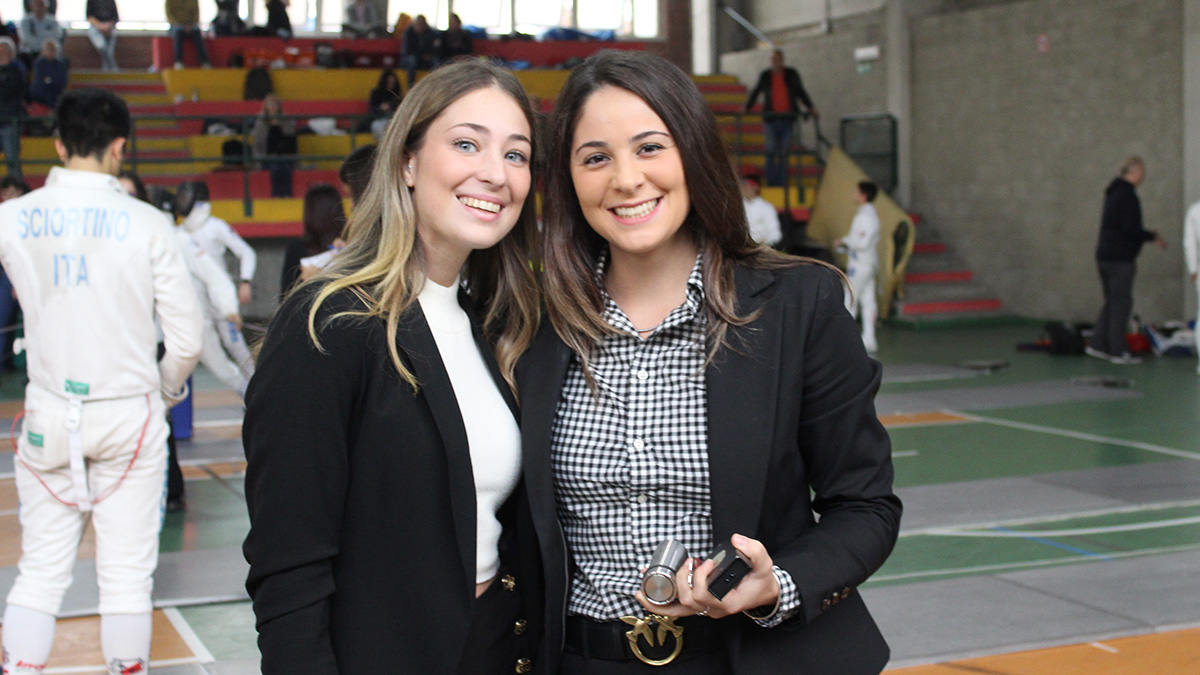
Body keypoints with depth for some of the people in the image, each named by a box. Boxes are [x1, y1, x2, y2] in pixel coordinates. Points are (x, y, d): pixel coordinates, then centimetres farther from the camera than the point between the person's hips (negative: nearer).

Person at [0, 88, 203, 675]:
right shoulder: (143, 223, -9)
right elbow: (186, 337, -7)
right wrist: (166, 389, 11)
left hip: (50, 413, 2)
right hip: (128, 414, -2)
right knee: (127, 573, 6)